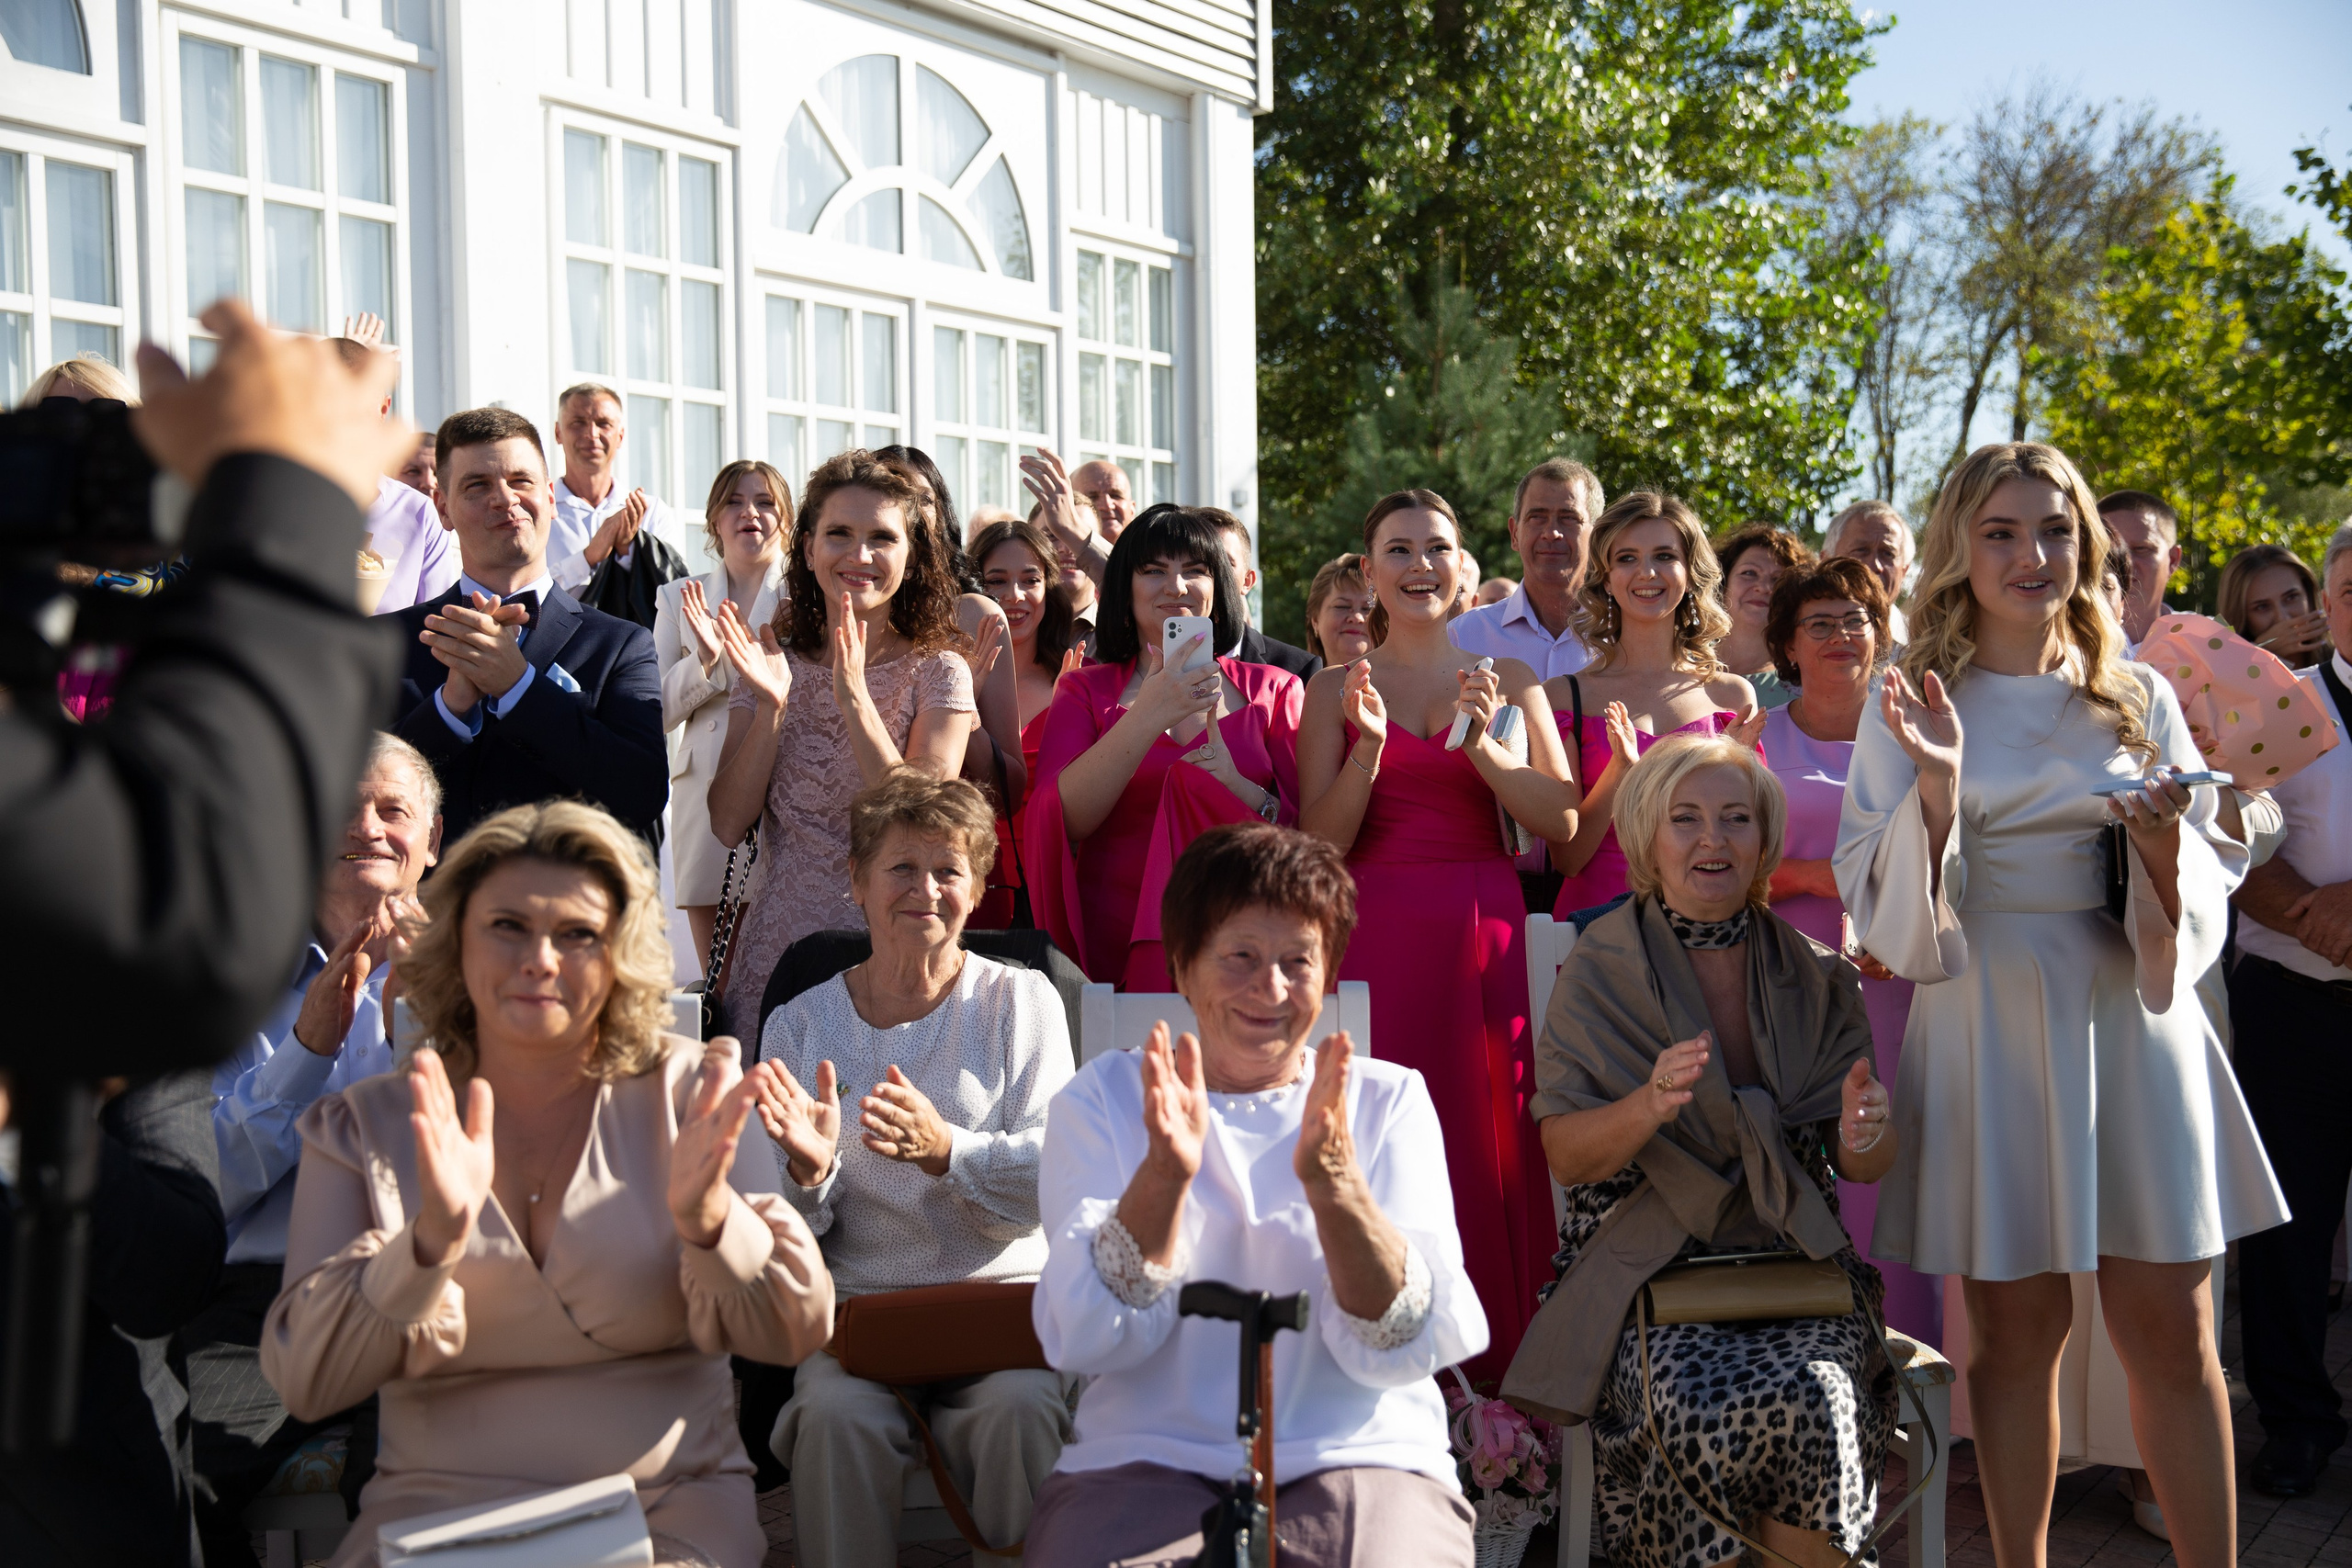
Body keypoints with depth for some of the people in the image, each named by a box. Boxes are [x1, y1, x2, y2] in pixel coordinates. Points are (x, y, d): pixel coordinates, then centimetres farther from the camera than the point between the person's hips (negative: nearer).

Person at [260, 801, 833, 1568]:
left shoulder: (686, 1093, 3)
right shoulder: (363, 1127, 5)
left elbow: (797, 1331, -3)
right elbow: (305, 1384, -4)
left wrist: (707, 1217, -23)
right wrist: (432, 1243, -21)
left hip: (668, 1503, 0)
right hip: (440, 1505, 1)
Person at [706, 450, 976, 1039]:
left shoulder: (939, 673, -2)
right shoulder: (772, 662, 5)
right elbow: (729, 825, -2)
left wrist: (856, 699, -21)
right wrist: (770, 708, -14)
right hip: (778, 943, 2)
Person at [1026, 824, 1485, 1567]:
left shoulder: (1388, 1100, 8)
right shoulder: (1103, 1099, 8)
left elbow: (1403, 1353, -5)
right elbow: (1085, 1342, -6)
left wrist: (1333, 1181, -21)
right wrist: (1163, 1176, -21)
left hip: (1358, 1457, 0)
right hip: (1146, 1466, 0)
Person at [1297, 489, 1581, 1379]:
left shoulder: (1508, 678, 11)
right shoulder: (1336, 690, 9)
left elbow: (1561, 820, 0)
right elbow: (1319, 844, 0)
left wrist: (1481, 744, -13)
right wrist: (1368, 747, -14)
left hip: (1483, 936, 1)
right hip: (1376, 935, -1)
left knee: (1486, 1140, -1)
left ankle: (1487, 1359, 9)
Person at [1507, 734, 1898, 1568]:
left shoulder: (1815, 978, 9)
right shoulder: (1600, 972, 3)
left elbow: (1862, 1166, 10)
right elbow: (1565, 1156, -2)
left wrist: (1864, 1138, -15)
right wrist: (1647, 1107, -23)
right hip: (1649, 1274, -2)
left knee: (1815, 1401, -29)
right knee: (1698, 1409, -31)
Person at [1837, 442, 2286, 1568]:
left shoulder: (2139, 698, 8)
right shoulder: (1912, 703, 1)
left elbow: (2213, 879, 11)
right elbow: (1878, 898, -2)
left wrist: (2165, 848, -11)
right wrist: (1938, 787, -18)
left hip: (2132, 1015, 2)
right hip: (1989, 1021, -2)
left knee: (2170, 1324, 3)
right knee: (2015, 1326, 5)